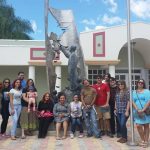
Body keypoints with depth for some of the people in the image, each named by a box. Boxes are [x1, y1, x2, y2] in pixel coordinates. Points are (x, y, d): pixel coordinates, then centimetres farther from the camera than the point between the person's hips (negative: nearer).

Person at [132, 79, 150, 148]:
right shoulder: (134, 92, 10)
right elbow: (132, 102, 2)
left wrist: (143, 110, -18)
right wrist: (137, 110, -13)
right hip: (137, 112, 2)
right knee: (138, 126, -5)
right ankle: (143, 140, 13)